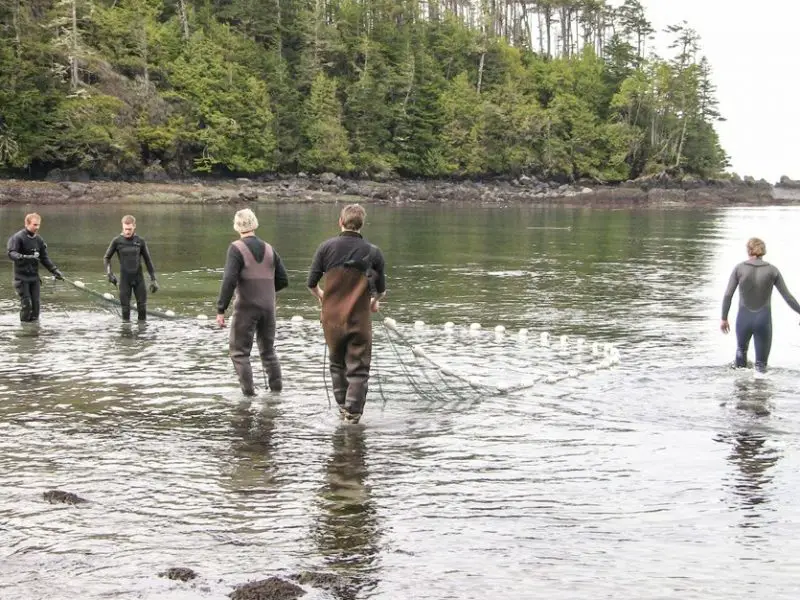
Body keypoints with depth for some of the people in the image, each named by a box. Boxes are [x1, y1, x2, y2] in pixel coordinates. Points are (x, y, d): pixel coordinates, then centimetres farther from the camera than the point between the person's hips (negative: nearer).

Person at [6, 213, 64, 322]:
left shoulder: (39, 239, 8)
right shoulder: (18, 237, -10)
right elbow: (11, 253, -22)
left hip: (34, 277, 5)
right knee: (26, 304, -7)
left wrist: (55, 270, 7)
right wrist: (25, 257, -38)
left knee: (35, 303, 4)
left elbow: (44, 258, 15)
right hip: (22, 277, -5)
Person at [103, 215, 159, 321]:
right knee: (125, 308, -1)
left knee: (142, 307, 0)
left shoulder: (140, 241, -2)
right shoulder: (117, 241, -5)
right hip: (124, 279, -1)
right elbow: (106, 258, 6)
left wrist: (153, 279, 2)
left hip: (139, 278, 1)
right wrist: (109, 273, -8)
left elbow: (148, 261, 5)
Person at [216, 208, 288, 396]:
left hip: (246, 307, -5)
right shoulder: (269, 249, 7)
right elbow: (283, 280, 9)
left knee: (239, 351, 4)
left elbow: (229, 280, -18)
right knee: (268, 350, 18)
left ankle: (249, 391, -3)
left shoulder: (236, 248, -9)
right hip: (268, 307, 5)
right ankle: (277, 388, 19)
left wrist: (221, 309, -16)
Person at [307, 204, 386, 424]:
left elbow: (312, 283, 0)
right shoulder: (373, 252, -4)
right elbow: (381, 289, 5)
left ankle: (342, 406, 27)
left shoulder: (327, 247, -3)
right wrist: (375, 302, 27)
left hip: (332, 317, 2)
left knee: (337, 363, 20)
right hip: (359, 318, -2)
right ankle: (353, 413, 0)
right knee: (358, 368, 5)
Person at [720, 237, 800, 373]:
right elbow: (788, 296, -2)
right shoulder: (772, 270, -3)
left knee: (741, 348, 33)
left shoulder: (739, 268, -4)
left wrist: (724, 318, 4)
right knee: (761, 364, 11)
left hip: (744, 318, 1)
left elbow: (728, 295, -7)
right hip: (763, 320, -1)